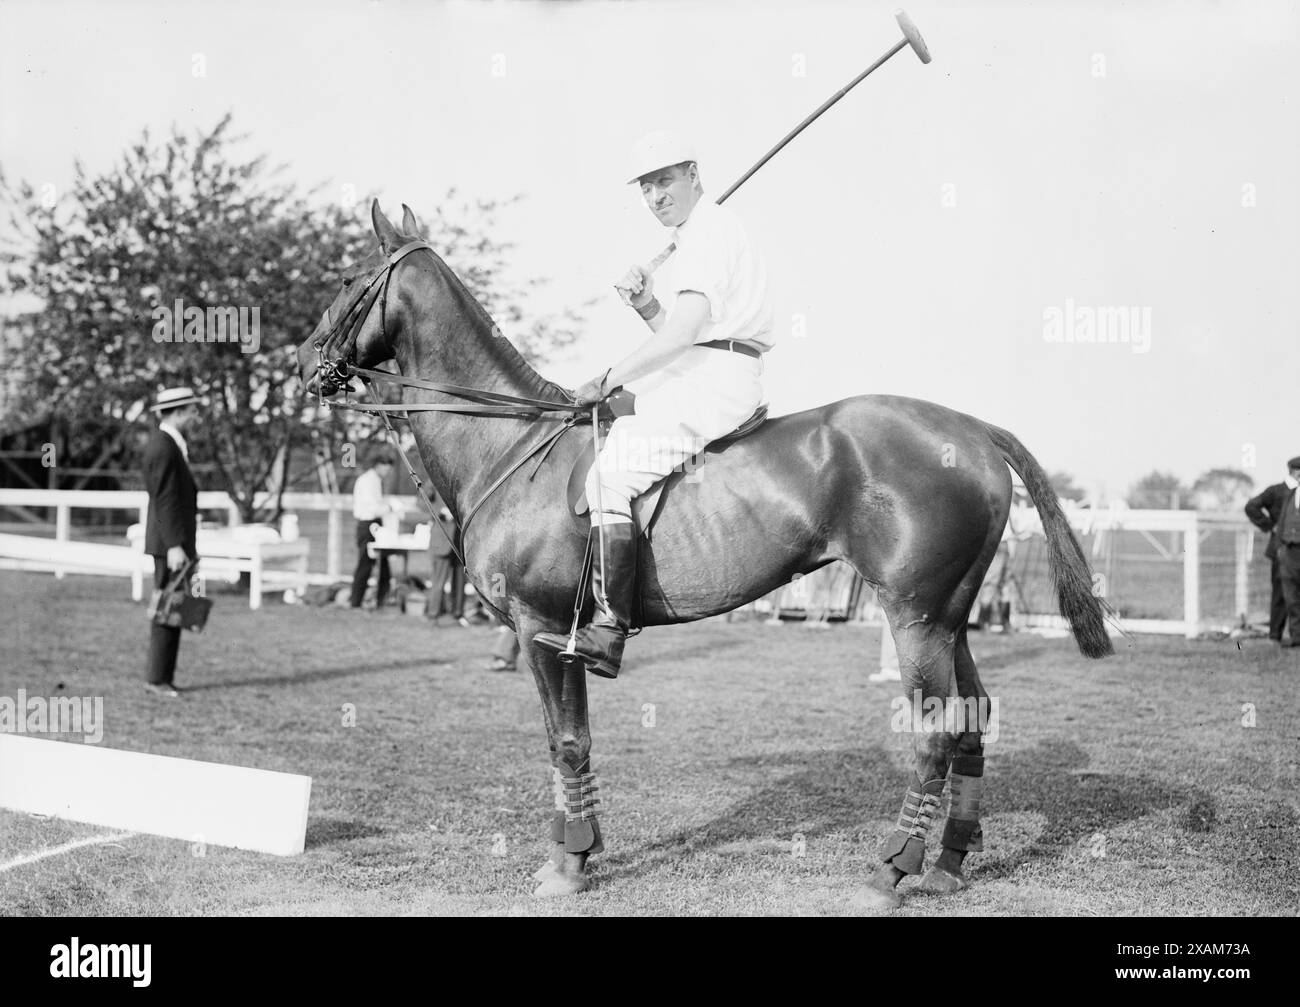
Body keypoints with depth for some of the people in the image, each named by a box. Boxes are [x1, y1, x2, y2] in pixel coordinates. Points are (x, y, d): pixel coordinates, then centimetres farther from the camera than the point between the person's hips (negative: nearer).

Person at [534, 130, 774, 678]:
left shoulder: (710, 230, -8)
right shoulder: (698, 237, 25)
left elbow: (682, 333, -20)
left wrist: (607, 381, -15)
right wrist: (647, 305, 6)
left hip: (714, 383, -11)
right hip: (703, 383, 11)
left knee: (610, 477, -21)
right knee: (603, 427, 20)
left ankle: (608, 632, -29)